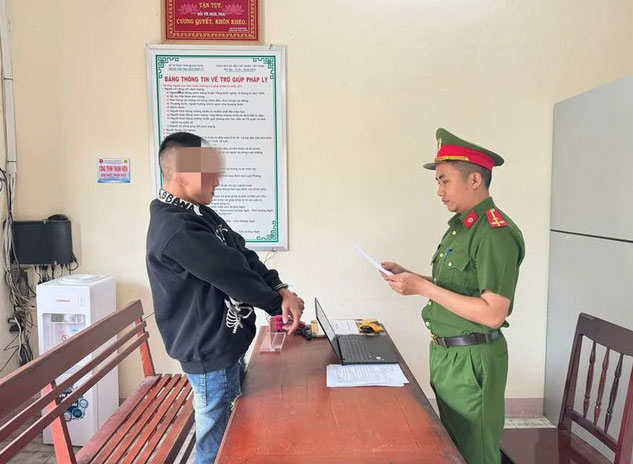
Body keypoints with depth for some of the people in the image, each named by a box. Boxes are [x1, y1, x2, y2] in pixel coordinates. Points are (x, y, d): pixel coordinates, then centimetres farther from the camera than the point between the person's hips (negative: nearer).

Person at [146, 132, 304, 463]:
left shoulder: (199, 212, 7)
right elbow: (231, 273, -23)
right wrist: (278, 303, -7)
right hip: (211, 354, -9)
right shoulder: (176, 229, -26)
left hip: (227, 345, 10)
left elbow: (244, 256, 4)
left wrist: (281, 290, -9)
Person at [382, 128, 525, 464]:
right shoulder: (460, 225, 9)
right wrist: (408, 277, 3)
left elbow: (493, 314, -26)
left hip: (471, 360, -9)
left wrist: (424, 288, -25)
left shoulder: (496, 232, -21)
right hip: (446, 353, 9)